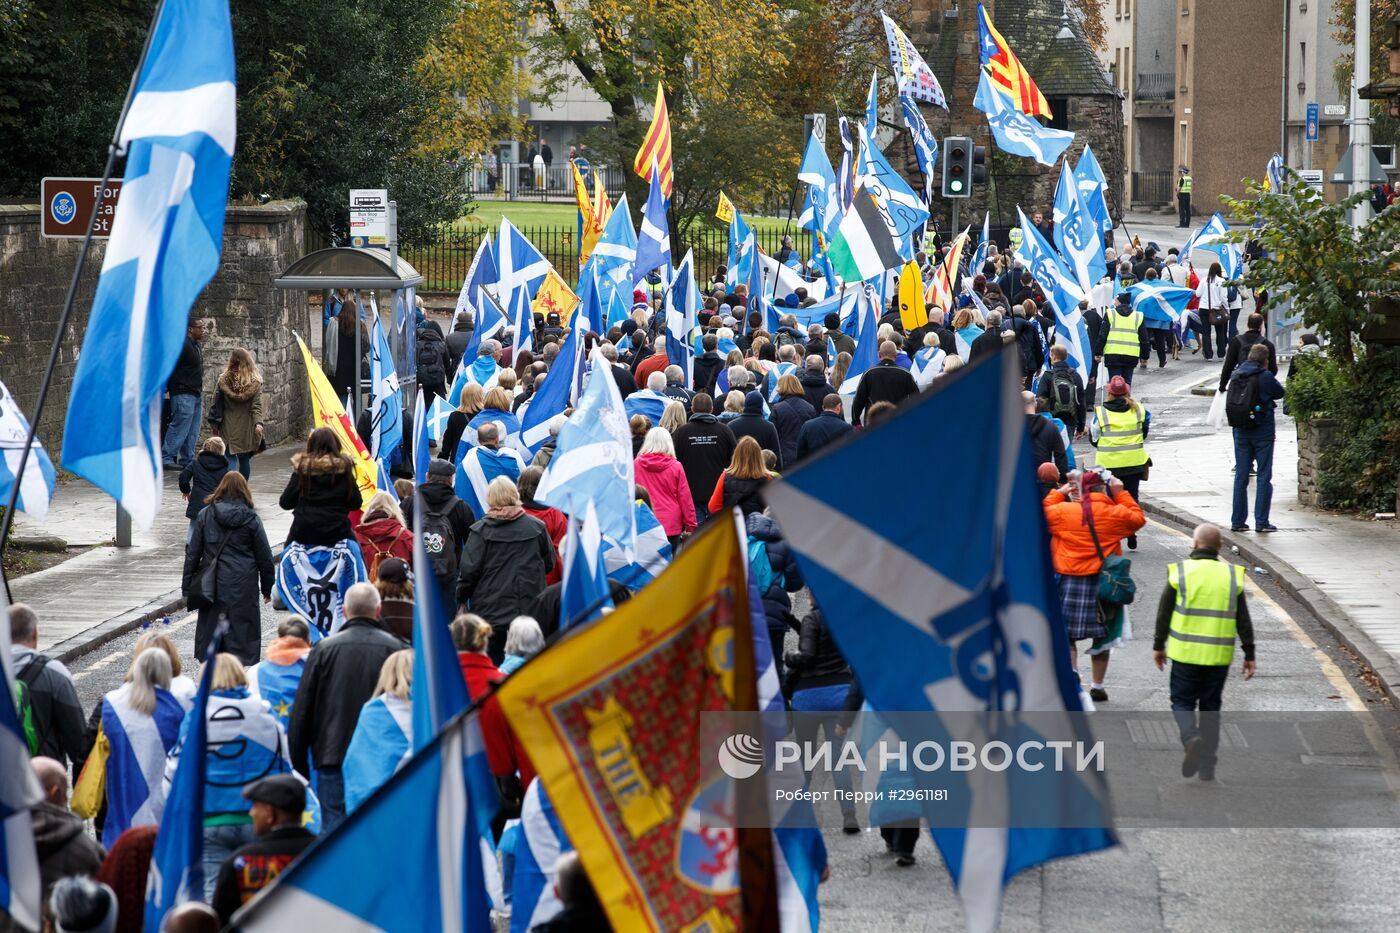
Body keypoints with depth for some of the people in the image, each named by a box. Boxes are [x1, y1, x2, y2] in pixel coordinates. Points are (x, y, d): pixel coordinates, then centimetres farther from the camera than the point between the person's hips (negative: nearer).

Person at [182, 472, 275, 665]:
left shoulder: (205, 516, 1)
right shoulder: (251, 519, -3)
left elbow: (193, 552, 4)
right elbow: (264, 557, 3)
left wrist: (187, 585, 11)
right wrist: (267, 588, 13)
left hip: (213, 584, 2)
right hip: (243, 585, -2)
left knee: (209, 627, 9)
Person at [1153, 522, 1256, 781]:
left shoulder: (1181, 572, -3)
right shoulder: (1232, 575, 4)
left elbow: (1164, 613, 1)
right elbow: (1244, 621, 5)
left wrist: (1158, 646, 12)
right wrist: (1249, 655, 11)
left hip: (1186, 653, -2)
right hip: (1220, 655, 2)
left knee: (1182, 702, 8)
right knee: (1211, 706, 12)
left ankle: (1191, 738, -21)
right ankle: (1207, 766, 11)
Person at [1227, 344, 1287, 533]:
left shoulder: (1236, 376, 2)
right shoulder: (1265, 377, -13)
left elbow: (1230, 401, 10)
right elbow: (1280, 392, 1)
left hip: (1241, 432, 5)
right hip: (1263, 431, -5)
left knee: (1241, 476, 10)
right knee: (1264, 476, 2)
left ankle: (1237, 521, 10)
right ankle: (1261, 522, 0)